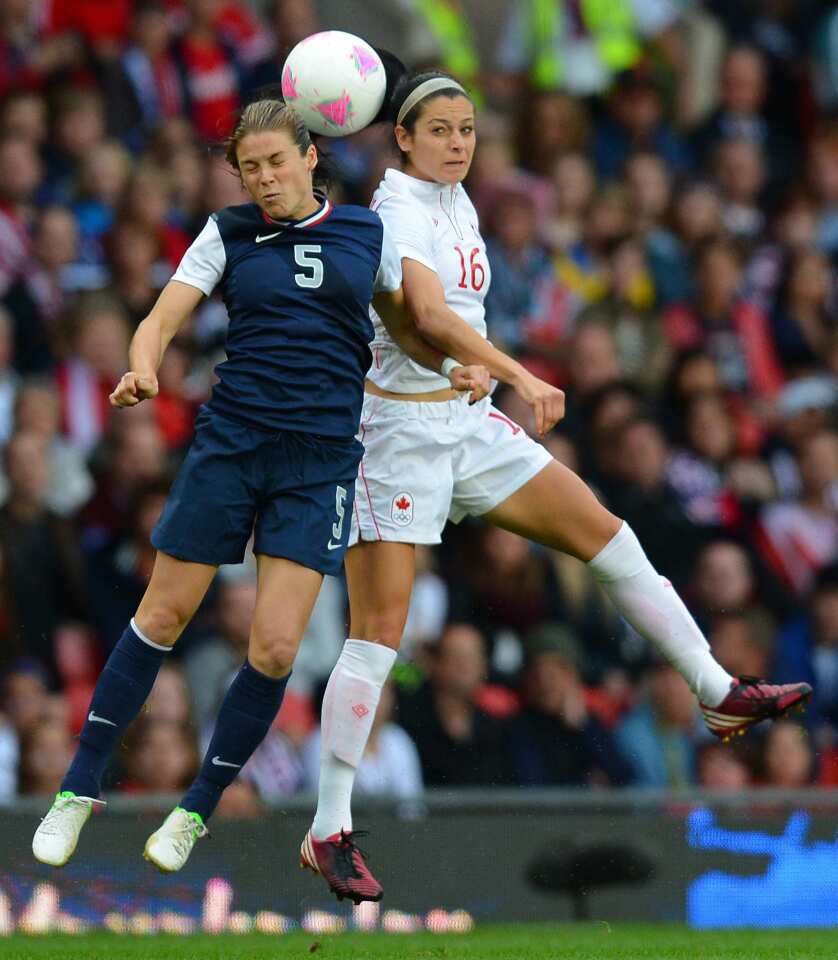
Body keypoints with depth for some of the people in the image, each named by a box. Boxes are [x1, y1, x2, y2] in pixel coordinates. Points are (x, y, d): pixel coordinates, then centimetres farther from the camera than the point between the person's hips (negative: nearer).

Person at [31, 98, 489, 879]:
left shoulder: (368, 233, 8)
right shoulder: (228, 233, 4)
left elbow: (405, 325, 19)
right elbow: (162, 320, -4)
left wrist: (452, 369, -1)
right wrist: (143, 369, -26)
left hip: (320, 462, 0)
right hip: (230, 442, 0)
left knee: (275, 647, -9)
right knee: (163, 616, 3)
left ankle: (196, 812, 10)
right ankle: (79, 791, 16)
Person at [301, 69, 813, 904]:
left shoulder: (455, 201, 10)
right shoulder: (398, 209, -17)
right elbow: (429, 314, -33)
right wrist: (520, 377, -43)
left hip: (466, 421, 8)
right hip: (396, 429, -8)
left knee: (607, 537, 2)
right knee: (378, 632, -10)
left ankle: (718, 693, 9)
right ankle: (327, 830, -6)